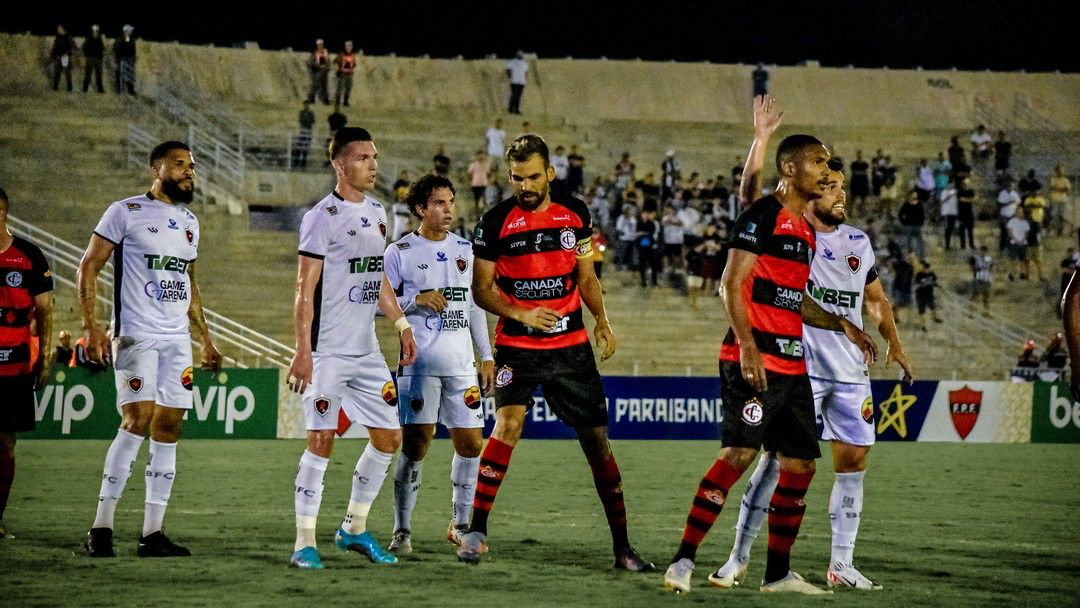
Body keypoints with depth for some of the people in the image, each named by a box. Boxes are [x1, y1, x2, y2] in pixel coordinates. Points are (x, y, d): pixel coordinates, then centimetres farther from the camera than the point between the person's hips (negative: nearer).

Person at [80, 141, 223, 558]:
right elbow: (89, 267, -3)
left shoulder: (189, 221, 18)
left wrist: (205, 337, 21)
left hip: (177, 339, 7)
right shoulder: (126, 212, -3)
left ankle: (152, 534, 6)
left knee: (168, 429, 2)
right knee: (138, 419, -18)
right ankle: (101, 527, -12)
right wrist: (91, 326, -12)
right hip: (135, 335, -7)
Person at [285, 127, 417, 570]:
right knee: (321, 441, -8)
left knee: (389, 438, 8)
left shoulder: (376, 212, 13)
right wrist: (302, 351, -18)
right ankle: (304, 543, -2)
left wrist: (402, 325, 19)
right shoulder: (323, 217, -11)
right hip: (327, 351, -8)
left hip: (366, 351, 8)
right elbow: (305, 290, -13)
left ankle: (354, 529, 22)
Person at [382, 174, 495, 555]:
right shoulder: (400, 252, -1)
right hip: (419, 363, -4)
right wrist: (416, 299, -16)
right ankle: (402, 531, -1)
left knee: (471, 443, 3)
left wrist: (486, 356, 15)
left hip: (461, 365, 5)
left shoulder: (465, 250, 13)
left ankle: (460, 525, 18)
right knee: (415, 444, -8)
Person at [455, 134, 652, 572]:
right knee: (508, 423, -23)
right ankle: (476, 531, -16)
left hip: (571, 346, 3)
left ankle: (622, 546, 13)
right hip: (517, 346, -3)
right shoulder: (496, 222, -5)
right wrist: (519, 314, -19)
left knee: (596, 438, 4)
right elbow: (481, 288, -3)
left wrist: (602, 319, 0)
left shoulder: (575, 214, 4)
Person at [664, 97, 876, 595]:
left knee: (800, 464, 8)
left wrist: (842, 326, 22)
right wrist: (747, 345, -24)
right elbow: (732, 284, -15)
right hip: (753, 362, -9)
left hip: (792, 365, 9)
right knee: (739, 453, -17)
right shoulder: (763, 215, -7)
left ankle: (778, 573, 16)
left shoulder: (805, 229, 20)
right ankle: (684, 560, -16)